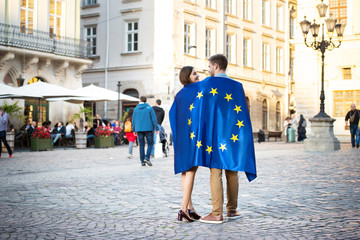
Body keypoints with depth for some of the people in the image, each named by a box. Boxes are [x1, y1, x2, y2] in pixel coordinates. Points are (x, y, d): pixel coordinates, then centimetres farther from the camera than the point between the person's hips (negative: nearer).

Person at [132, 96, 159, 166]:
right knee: (150, 143, 6)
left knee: (141, 145, 7)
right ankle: (147, 157, -13)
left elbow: (134, 120, 7)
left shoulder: (136, 109, 5)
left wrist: (134, 130, 14)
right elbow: (154, 119, -5)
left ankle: (142, 161, 5)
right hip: (148, 129, -3)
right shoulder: (149, 108, -1)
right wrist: (157, 129, -2)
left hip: (139, 129, 3)